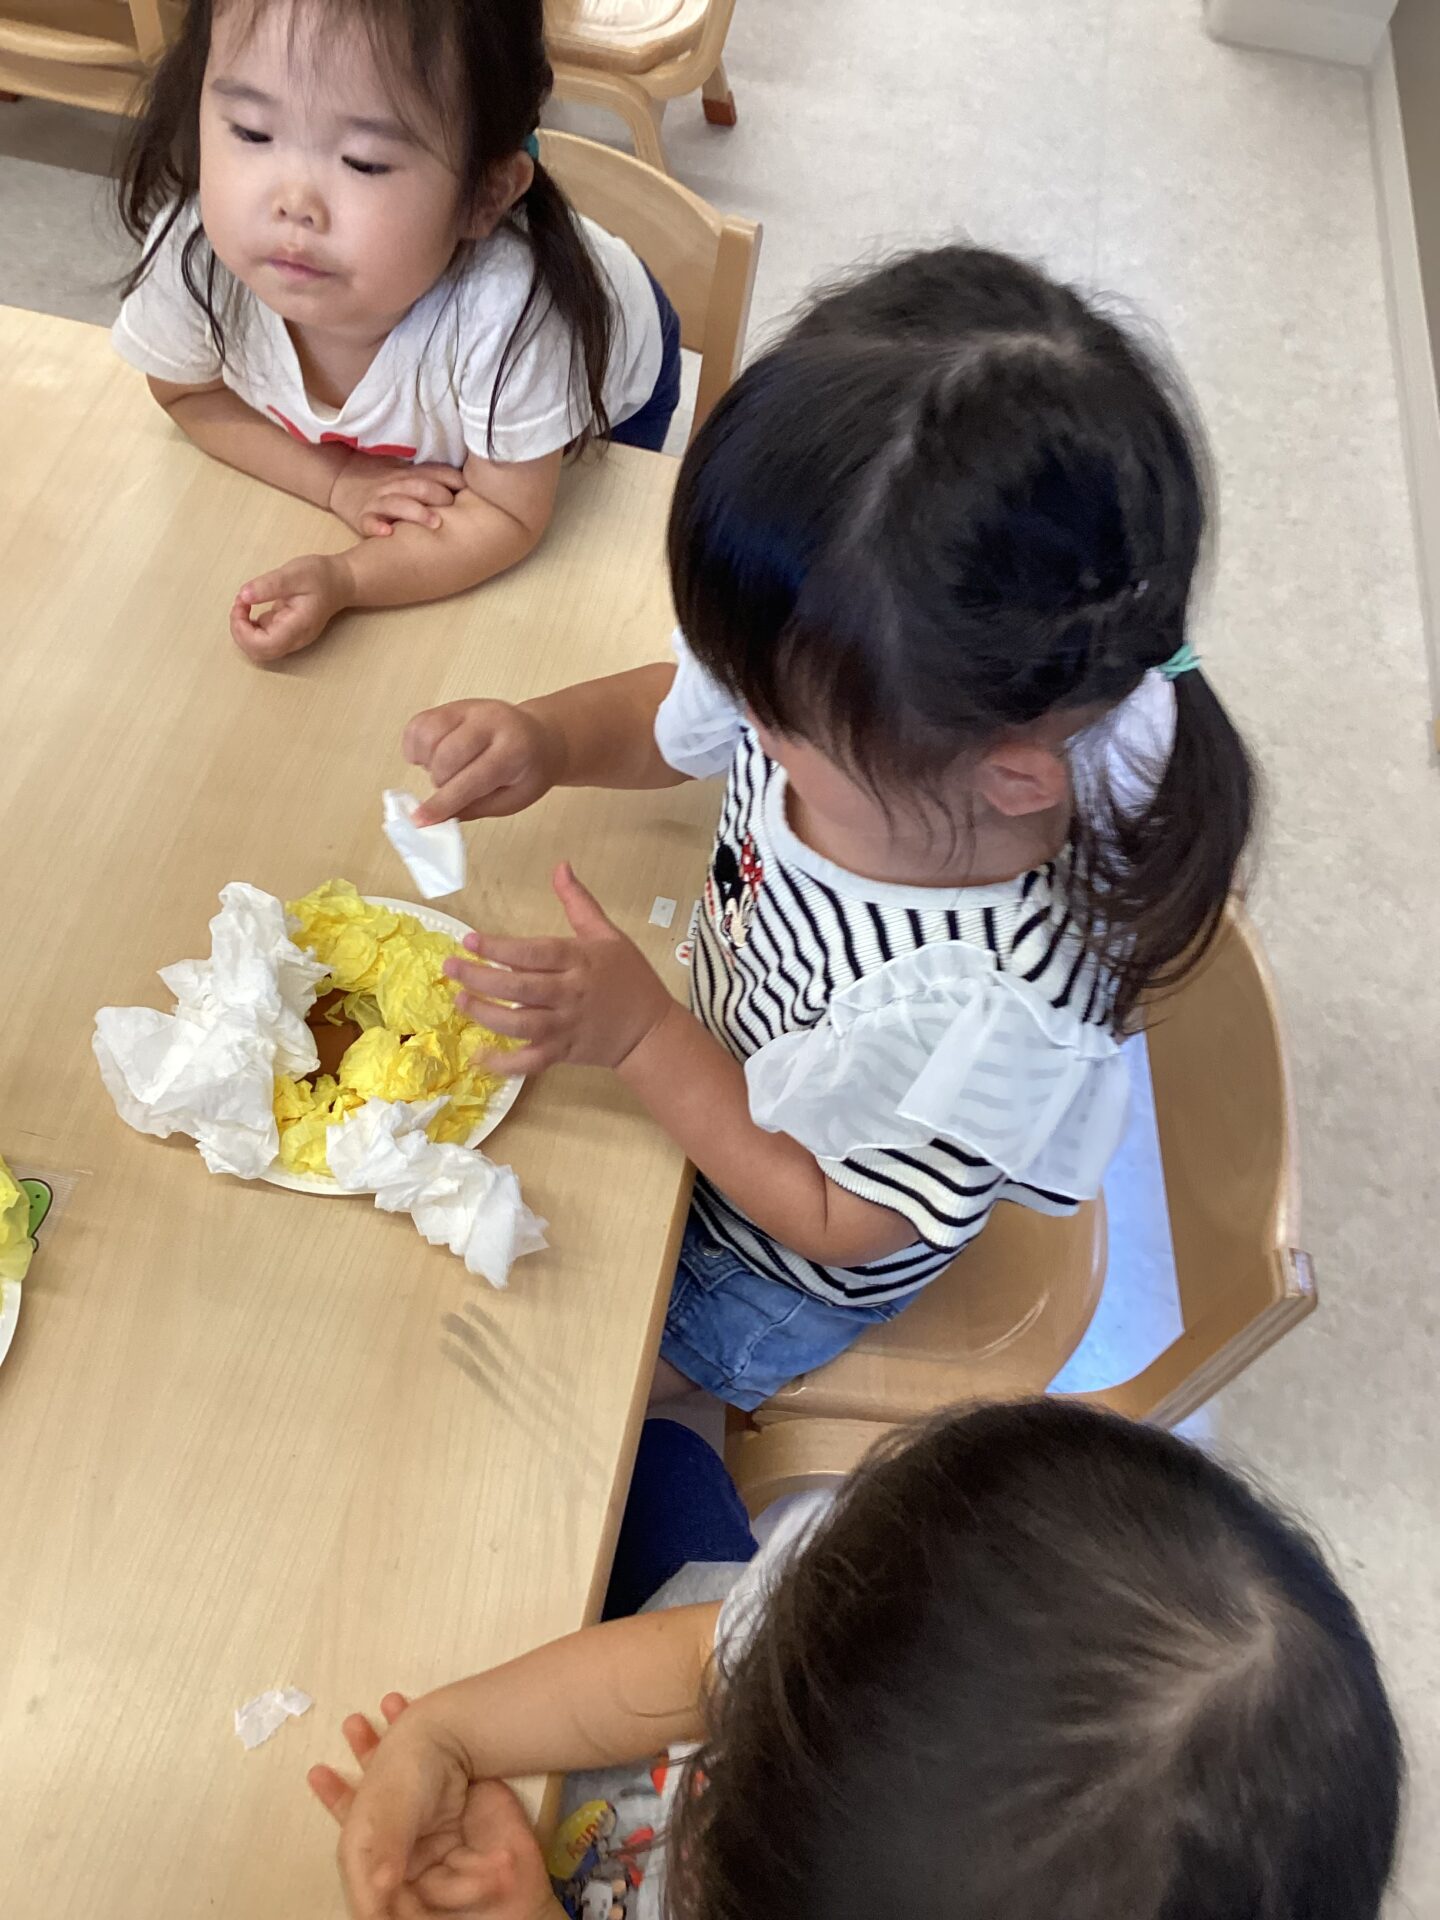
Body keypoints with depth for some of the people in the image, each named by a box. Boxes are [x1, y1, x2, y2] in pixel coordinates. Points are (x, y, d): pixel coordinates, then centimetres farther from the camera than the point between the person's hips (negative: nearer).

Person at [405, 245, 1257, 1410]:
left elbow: (837, 1215, -25)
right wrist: (544, 740, -26)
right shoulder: (848, 698, -28)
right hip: (705, 1040, 6)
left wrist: (642, 1034, -33)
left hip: (779, 1267, -5)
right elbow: (669, 721, -5)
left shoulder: (992, 1005, -43)